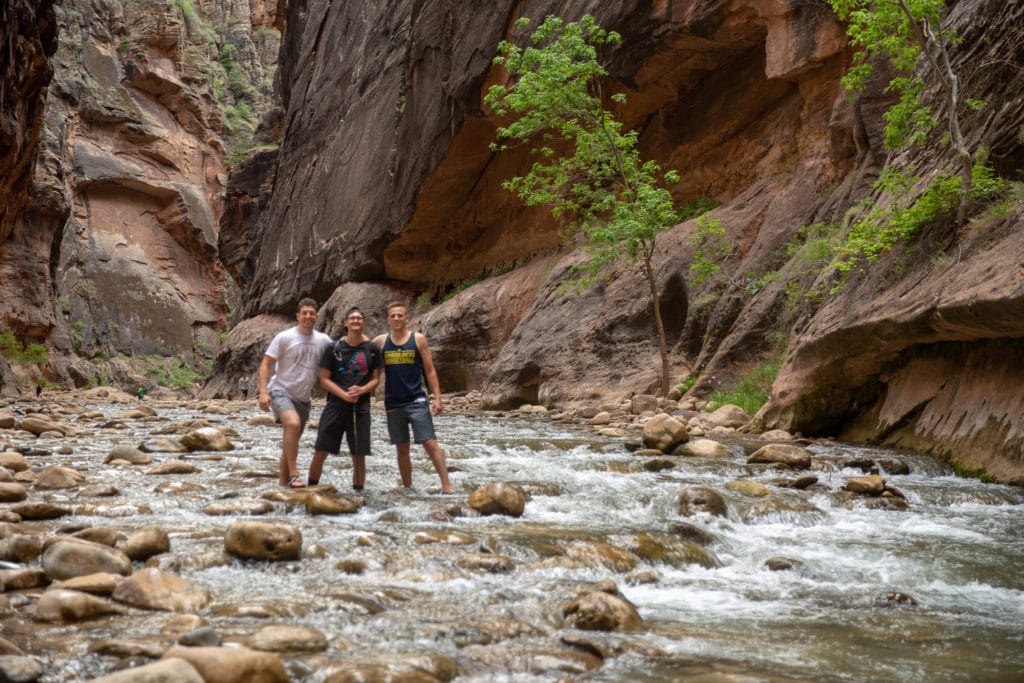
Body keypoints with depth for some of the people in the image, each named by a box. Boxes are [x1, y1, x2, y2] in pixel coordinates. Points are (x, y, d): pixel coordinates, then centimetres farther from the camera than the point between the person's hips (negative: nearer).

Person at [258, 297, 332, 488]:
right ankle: (293, 475, -27)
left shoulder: (323, 340, 3)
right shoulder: (285, 337, -9)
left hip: (303, 398, 6)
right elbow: (265, 365, -8)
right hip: (280, 391, -6)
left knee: (291, 442, 12)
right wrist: (263, 392, -17)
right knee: (293, 424, -32)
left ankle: (283, 483, 22)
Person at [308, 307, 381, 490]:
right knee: (320, 452, -2)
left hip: (361, 407, 1)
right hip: (336, 405, -1)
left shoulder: (372, 349, 5)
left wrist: (361, 390, -12)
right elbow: (324, 379, -1)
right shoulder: (334, 348, 0)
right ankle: (311, 488, 13)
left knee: (359, 455, 1)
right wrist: (345, 395, -14)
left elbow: (376, 379, 8)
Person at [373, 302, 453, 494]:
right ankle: (407, 489, 20)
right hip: (393, 404, 3)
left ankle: (446, 487, -12)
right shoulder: (381, 342, 6)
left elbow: (430, 371, 1)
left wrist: (437, 397, -6)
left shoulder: (418, 340, 0)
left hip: (416, 401, -3)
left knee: (430, 443, -11)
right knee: (402, 449, 10)